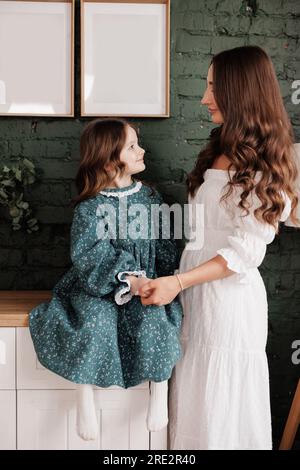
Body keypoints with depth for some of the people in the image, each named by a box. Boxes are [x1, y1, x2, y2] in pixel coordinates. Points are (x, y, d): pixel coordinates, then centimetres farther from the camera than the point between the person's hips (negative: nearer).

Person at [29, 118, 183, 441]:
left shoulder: (149, 197, 7)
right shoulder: (90, 207, -8)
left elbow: (164, 244, 9)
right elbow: (89, 255, -17)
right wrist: (127, 279, -26)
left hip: (145, 284, 3)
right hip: (98, 286, -2)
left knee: (154, 319, -26)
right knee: (94, 322, -30)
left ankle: (160, 392, -7)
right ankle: (85, 398, -12)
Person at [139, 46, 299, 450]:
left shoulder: (263, 166, -14)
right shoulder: (221, 151, 11)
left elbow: (245, 252, -19)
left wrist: (177, 282, -24)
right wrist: (181, 284, 11)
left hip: (229, 293, -8)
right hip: (197, 289, 8)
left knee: (222, 400, 6)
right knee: (195, 398, 16)